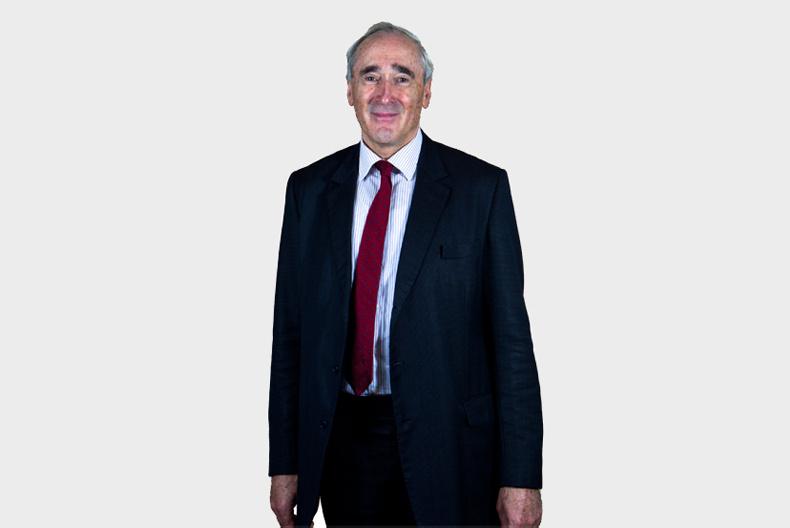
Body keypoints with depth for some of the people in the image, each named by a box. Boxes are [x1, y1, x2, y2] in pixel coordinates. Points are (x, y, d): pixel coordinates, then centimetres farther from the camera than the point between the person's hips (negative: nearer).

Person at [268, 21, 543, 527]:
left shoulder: (482, 186, -5)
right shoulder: (309, 189, 4)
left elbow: (511, 336, -6)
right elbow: (289, 331, 6)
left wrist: (521, 478, -9)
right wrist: (285, 464, 4)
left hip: (448, 451, -2)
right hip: (341, 442, 3)